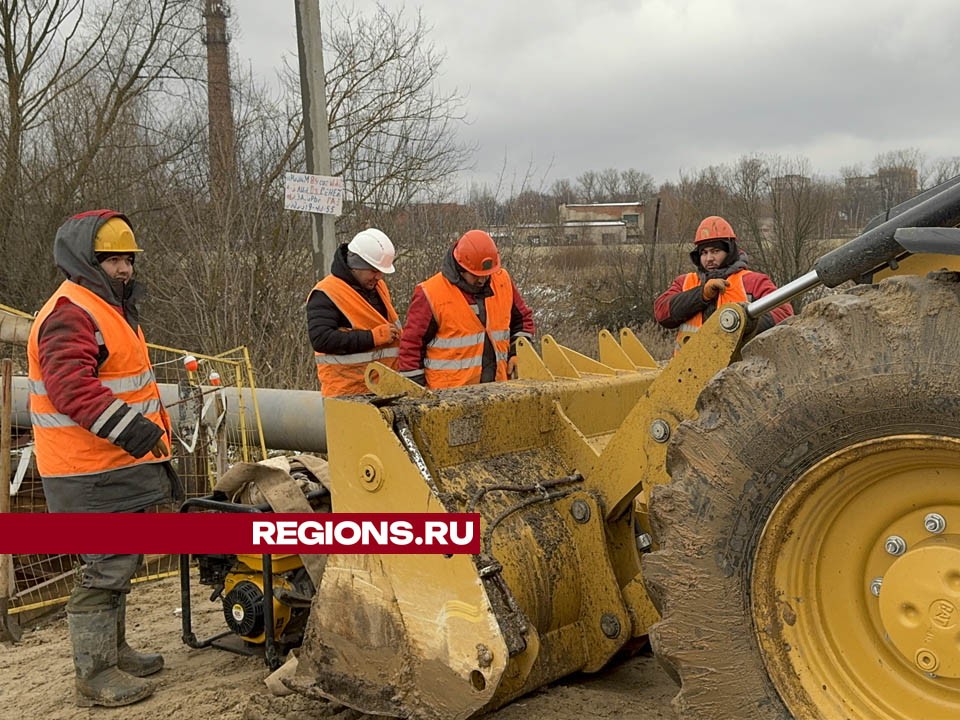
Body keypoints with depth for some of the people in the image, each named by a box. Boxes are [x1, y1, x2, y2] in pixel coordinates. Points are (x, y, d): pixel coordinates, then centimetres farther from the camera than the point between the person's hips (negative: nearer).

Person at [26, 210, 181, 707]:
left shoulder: (109, 307, 19)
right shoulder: (69, 315, -17)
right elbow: (71, 387, -29)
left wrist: (150, 433, 32)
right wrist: (130, 427, -35)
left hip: (120, 467, 11)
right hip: (95, 474, -11)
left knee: (119, 564, 20)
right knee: (107, 568, -5)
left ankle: (114, 651, 35)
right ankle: (95, 677, 5)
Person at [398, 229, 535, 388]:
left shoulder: (503, 281, 6)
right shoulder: (431, 294, -9)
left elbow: (523, 319, 22)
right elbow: (411, 344, -5)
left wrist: (518, 353, 7)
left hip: (497, 388, 5)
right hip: (449, 392, -5)